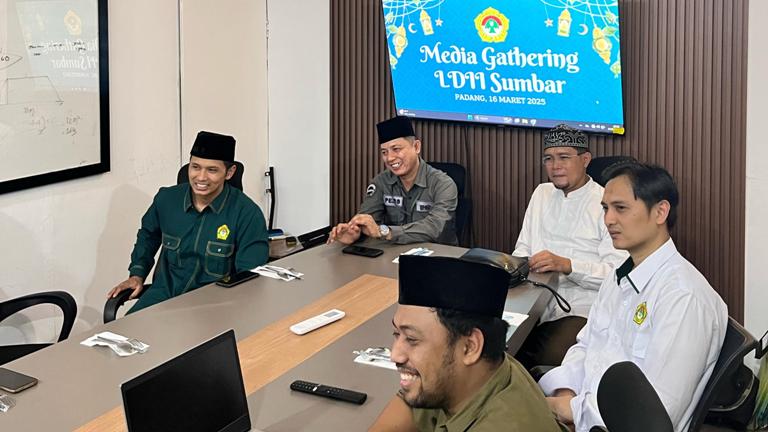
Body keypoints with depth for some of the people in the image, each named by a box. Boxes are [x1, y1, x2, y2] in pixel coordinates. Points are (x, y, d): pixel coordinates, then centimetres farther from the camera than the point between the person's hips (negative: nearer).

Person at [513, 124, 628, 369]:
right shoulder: (541, 194, 19)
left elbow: (618, 272, -12)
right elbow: (523, 248, 21)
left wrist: (567, 265, -23)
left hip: (581, 308, -5)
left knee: (551, 357, -33)